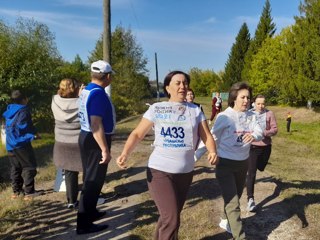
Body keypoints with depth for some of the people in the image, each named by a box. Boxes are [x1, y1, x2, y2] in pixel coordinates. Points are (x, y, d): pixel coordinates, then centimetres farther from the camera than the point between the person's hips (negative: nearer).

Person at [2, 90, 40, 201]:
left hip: (10, 145, 8)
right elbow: (25, 126, -19)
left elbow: (9, 127, 16)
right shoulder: (23, 111, -13)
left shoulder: (9, 111, 10)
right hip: (21, 144, -8)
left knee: (15, 168, 15)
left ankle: (16, 191, 21)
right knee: (29, 167, 0)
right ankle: (29, 192, -1)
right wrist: (34, 134, -1)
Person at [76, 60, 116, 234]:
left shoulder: (86, 91, 9)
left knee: (90, 178, 20)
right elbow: (96, 124, -27)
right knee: (93, 181, -1)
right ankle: (83, 224, 8)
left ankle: (90, 212, 35)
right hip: (95, 141, -10)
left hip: (86, 137, 10)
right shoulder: (98, 93, -21)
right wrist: (105, 149, -26)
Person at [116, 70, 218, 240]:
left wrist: (213, 152, -21)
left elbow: (207, 136, 0)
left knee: (170, 216, 18)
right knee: (171, 219, -10)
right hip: (159, 171, -3)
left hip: (185, 172, 4)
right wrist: (125, 154, -20)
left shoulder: (195, 111, 4)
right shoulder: (156, 109, -3)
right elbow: (137, 134, -4)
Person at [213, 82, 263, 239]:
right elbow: (212, 137, -10)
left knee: (236, 197, 24)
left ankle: (225, 221, 48)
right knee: (233, 203, -9)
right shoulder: (224, 116, -17)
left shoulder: (251, 116, -1)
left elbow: (259, 133, -13)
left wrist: (253, 136, -36)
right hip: (225, 164, -6)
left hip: (243, 163, 6)